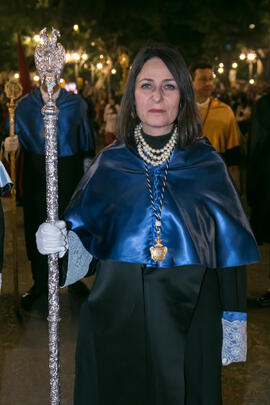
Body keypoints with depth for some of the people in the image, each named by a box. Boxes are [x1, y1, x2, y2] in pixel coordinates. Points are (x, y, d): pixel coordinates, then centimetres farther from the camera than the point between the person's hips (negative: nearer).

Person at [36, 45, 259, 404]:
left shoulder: (207, 164, -1)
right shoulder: (109, 163, 2)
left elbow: (230, 252, 0)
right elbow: (84, 240, 2)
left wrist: (234, 327, 0)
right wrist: (60, 243, -20)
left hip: (189, 323, 0)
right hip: (117, 321, 1)